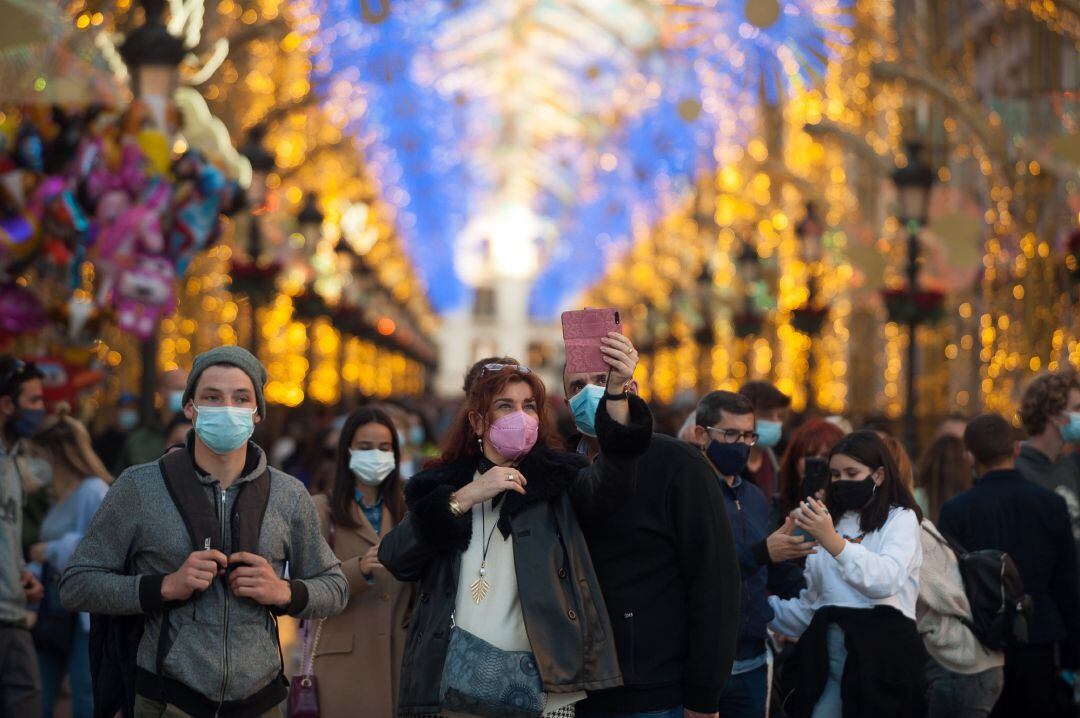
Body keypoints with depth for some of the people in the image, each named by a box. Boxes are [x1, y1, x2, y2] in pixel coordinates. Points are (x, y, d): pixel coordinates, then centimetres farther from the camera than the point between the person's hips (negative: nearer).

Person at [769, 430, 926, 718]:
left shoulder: (900, 519, 2)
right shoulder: (831, 522, 21)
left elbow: (886, 580, -19)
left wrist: (833, 541, -29)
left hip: (882, 654, -5)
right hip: (827, 653, 5)